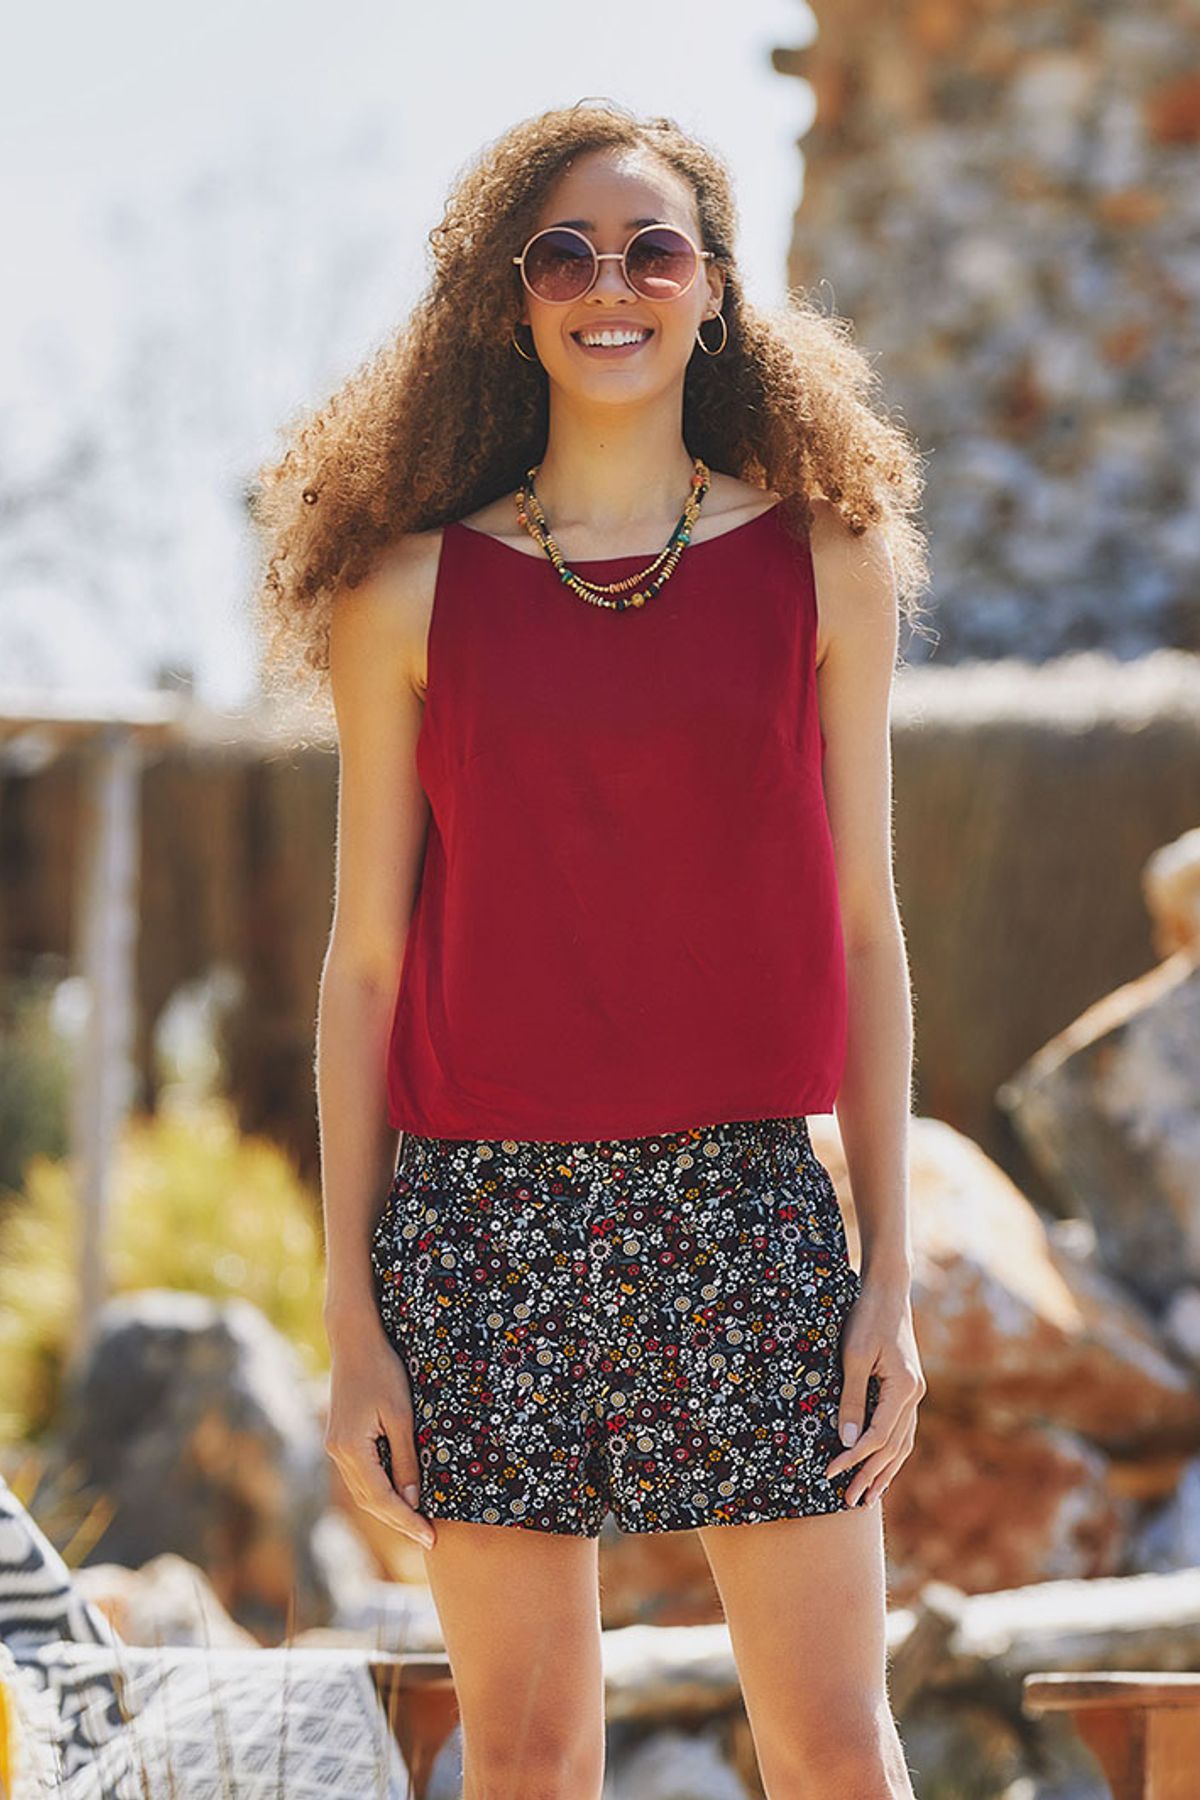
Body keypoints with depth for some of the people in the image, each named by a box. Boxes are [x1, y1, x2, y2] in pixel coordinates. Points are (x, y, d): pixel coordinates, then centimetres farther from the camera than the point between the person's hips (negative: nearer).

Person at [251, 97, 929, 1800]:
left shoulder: (824, 562, 5)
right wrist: (350, 1311, 1)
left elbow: (865, 932, 6)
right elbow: (364, 958, 4)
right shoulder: (415, 590, 3)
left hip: (745, 1208, 0)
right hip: (482, 1213, 0)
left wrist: (892, 1271, 1)